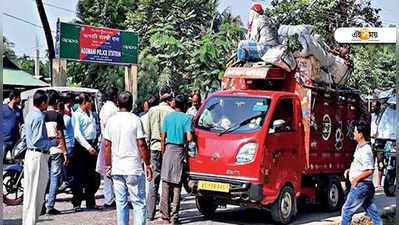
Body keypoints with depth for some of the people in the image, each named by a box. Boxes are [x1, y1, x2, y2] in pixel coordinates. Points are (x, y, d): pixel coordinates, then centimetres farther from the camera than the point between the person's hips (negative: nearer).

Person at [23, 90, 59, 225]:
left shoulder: (30, 115, 13)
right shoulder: (39, 117, -17)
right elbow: (37, 141, -22)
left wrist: (50, 141, 18)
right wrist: (53, 142, -9)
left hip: (30, 153, 10)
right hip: (38, 156, -10)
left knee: (29, 190, 15)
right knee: (36, 192, -4)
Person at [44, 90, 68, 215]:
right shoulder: (57, 115, -6)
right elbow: (60, 135, -8)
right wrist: (65, 153, -4)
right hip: (56, 150, -4)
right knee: (55, 178, 1)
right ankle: (50, 206, -2)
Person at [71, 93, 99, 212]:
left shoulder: (91, 113, 15)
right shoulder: (76, 115, -9)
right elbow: (77, 134, -17)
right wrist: (88, 147, -24)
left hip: (91, 145, 8)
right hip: (81, 145, -7)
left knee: (91, 175, 12)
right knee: (79, 176, -4)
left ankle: (90, 202, 21)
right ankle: (76, 203, 3)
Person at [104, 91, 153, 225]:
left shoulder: (111, 121, 5)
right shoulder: (135, 120, -8)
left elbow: (107, 145, 7)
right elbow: (141, 144, -9)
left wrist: (108, 166, 15)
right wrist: (148, 165, -1)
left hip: (116, 169, 4)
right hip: (134, 168, -4)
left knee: (121, 203, 10)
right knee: (139, 203, 0)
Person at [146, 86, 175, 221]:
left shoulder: (152, 111, 5)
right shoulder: (171, 112, -7)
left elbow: (147, 132, 9)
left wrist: (147, 146, 16)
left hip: (155, 147, 3)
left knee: (154, 181, 6)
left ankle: (150, 214, 4)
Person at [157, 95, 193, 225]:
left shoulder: (167, 117, 5)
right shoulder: (186, 118, -3)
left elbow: (163, 138, 4)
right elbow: (189, 138, -12)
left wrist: (163, 152, 12)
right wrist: (184, 140, 10)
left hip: (169, 149, 2)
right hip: (180, 150, -2)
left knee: (166, 184, 5)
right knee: (177, 185, 3)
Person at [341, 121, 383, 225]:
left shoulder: (365, 150, -19)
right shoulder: (360, 147, 13)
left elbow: (369, 170, -26)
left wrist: (356, 179, -18)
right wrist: (350, 170, 15)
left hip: (360, 186, -10)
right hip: (367, 186, 10)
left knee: (347, 210, -1)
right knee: (373, 212, 9)